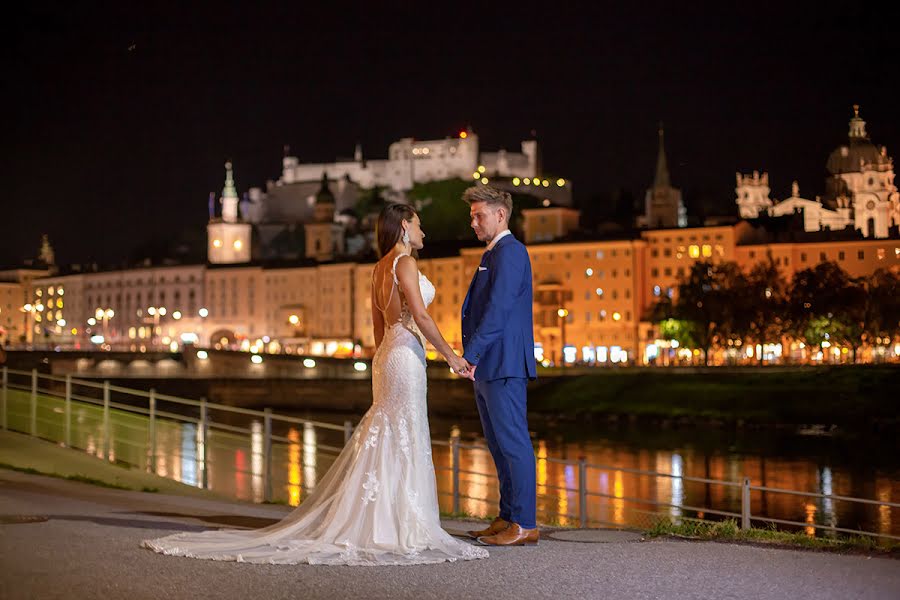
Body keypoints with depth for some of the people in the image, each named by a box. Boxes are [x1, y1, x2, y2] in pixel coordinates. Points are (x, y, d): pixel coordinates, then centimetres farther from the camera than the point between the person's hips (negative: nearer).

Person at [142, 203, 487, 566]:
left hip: (386, 355, 9)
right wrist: (450, 355, -12)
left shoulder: (380, 268, 17)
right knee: (402, 442, -6)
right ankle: (399, 530, -4)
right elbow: (420, 316, -18)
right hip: (406, 355, -9)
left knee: (381, 441, 11)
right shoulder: (404, 262, -11)